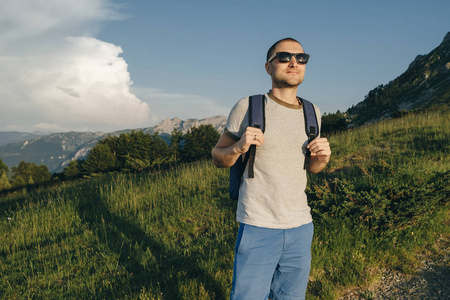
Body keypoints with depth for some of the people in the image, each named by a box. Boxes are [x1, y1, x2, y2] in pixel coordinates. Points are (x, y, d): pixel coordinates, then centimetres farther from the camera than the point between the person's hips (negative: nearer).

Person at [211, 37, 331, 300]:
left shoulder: (312, 113, 8)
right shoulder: (248, 107, -5)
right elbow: (218, 158, 2)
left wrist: (323, 157, -4)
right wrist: (239, 147, -19)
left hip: (301, 227, 5)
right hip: (258, 228, -4)